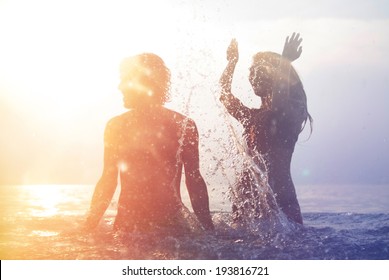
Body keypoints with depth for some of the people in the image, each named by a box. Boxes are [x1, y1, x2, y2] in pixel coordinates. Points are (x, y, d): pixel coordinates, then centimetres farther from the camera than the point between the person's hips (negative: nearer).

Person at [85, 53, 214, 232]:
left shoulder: (183, 127, 0)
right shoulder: (116, 126, 7)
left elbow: (194, 181, 6)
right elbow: (107, 183, 12)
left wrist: (209, 231, 2)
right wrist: (88, 228, 5)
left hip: (170, 224, -1)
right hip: (126, 225, 2)